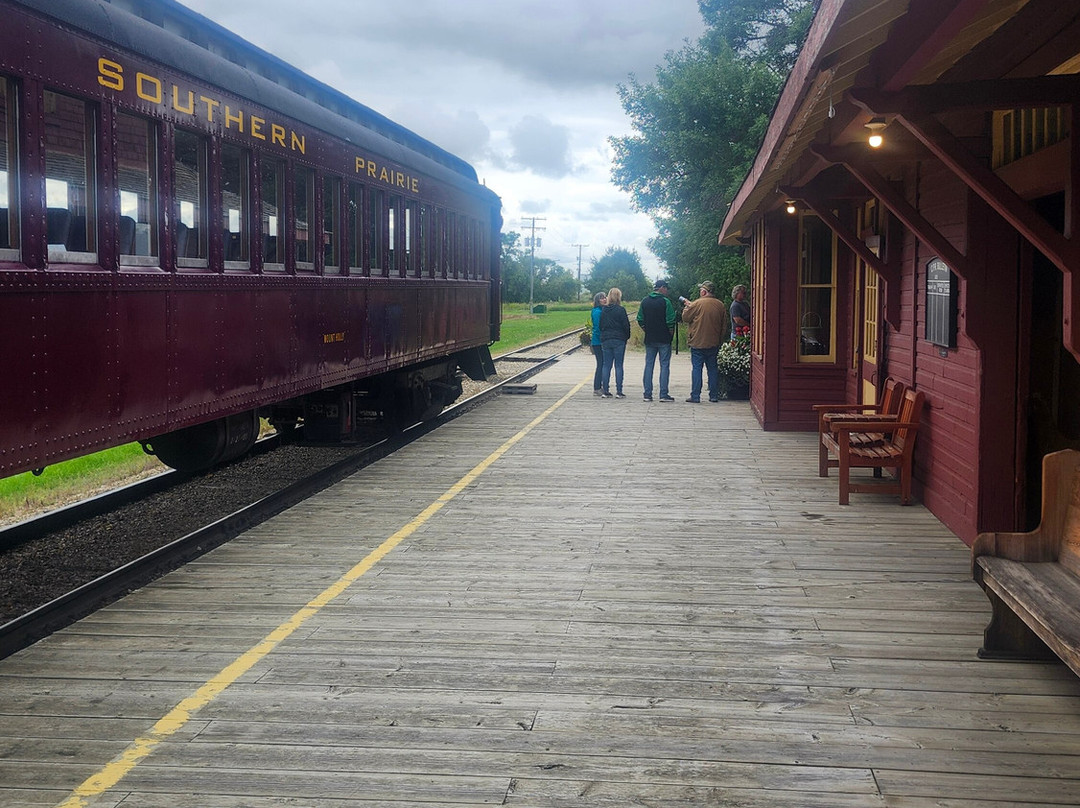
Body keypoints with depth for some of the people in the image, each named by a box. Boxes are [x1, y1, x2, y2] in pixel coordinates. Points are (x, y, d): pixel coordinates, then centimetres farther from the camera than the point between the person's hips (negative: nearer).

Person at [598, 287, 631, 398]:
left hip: (605, 340, 4)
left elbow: (600, 325, 9)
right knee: (619, 365, 0)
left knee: (606, 365, 7)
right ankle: (619, 392, -2)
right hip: (619, 340, -4)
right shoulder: (620, 310, -9)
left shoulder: (603, 310, 5)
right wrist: (627, 337, 6)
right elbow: (626, 325, -8)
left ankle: (605, 391, 5)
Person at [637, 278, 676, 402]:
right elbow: (671, 321, -13)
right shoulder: (665, 301, -9)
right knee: (664, 365, 0)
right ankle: (663, 394, -4)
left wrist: (647, 331, 14)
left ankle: (647, 394, 5)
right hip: (664, 340, -4)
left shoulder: (645, 302, 7)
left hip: (649, 339, 5)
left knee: (649, 365, 7)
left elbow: (640, 320, 7)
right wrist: (671, 333, 1)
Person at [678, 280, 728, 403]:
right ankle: (714, 395, 13)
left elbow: (685, 318, -2)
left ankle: (695, 396, -3)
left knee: (696, 368, -1)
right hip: (714, 343, 4)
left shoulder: (697, 304, -12)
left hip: (698, 343, -4)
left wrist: (686, 306, 14)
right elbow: (724, 326, 11)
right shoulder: (721, 305, 5)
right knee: (713, 368, 11)